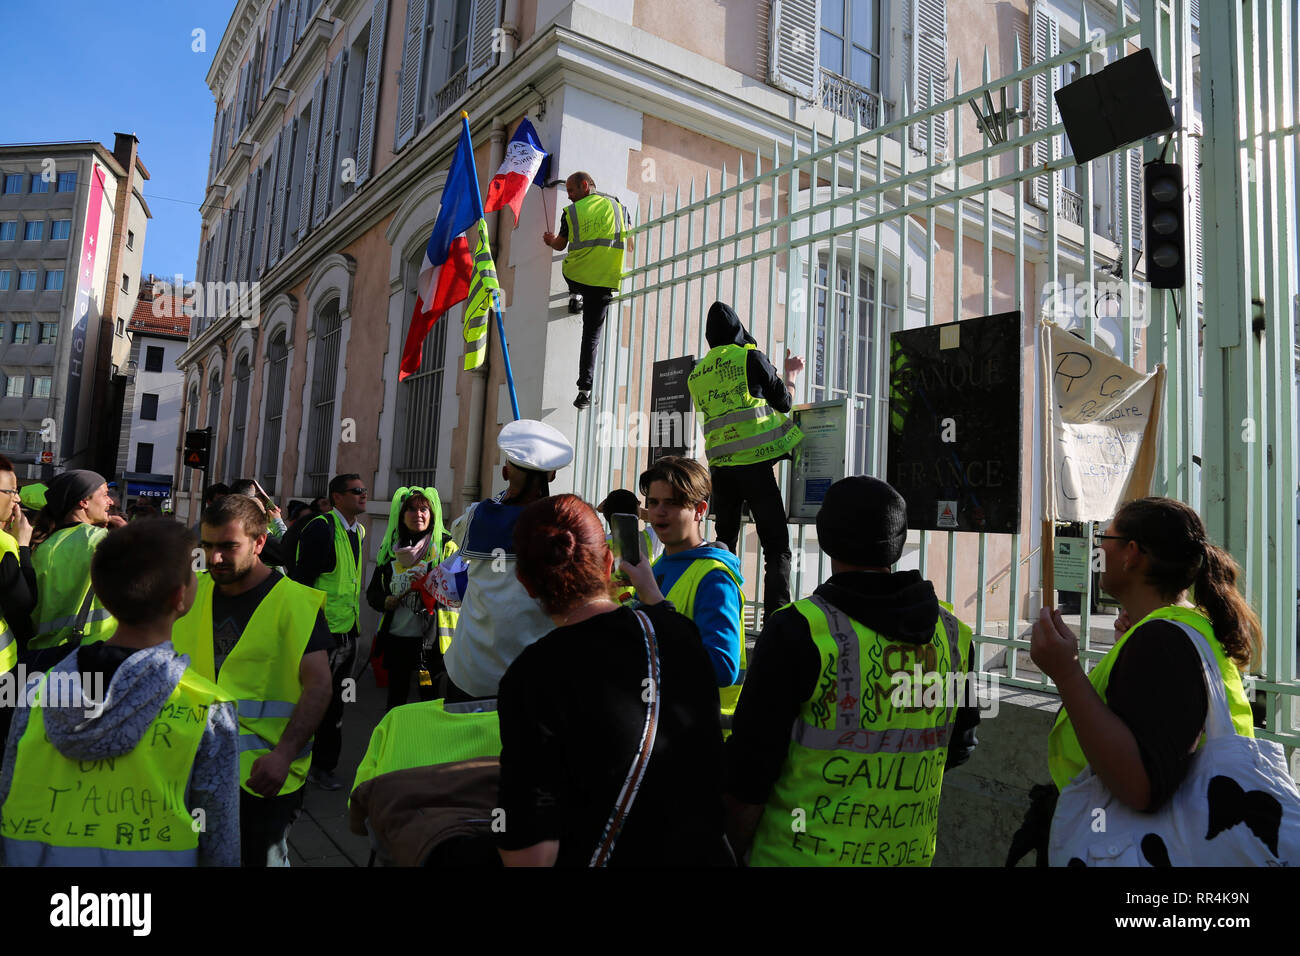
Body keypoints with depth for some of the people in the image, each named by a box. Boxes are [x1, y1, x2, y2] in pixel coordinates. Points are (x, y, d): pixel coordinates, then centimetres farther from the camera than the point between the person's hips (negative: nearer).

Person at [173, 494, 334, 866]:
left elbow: (318, 685, -17)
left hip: (264, 772, -5)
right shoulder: (195, 592, 6)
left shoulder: (294, 601, -12)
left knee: (262, 857, 5)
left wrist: (283, 755, -27)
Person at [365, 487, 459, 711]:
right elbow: (372, 592, 17)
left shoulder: (446, 547, -1)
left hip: (429, 640, -3)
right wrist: (386, 601, -5)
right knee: (395, 699, 13)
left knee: (429, 698, 3)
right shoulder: (390, 549, 11)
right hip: (395, 637, 4)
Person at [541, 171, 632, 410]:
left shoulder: (571, 212, 3)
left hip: (575, 275, -1)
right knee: (592, 334, 7)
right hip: (605, 281, 1)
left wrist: (550, 241, 38)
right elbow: (631, 244, 13)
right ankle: (585, 388, -1)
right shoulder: (619, 207, 7)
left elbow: (560, 245, 16)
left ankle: (575, 295, 22)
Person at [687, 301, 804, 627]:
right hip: (755, 463, -5)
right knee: (777, 546, -3)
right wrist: (790, 373, 24)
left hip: (719, 466, 5)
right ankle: (776, 617, -12)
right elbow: (784, 401, 4)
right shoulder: (750, 357, -2)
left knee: (724, 542, 15)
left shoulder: (697, 373, 14)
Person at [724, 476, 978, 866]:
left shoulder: (799, 630, -20)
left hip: (803, 853, -5)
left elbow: (749, 776, -17)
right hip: (911, 853, 5)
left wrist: (728, 850, -2)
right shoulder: (951, 631, -2)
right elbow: (957, 748, 12)